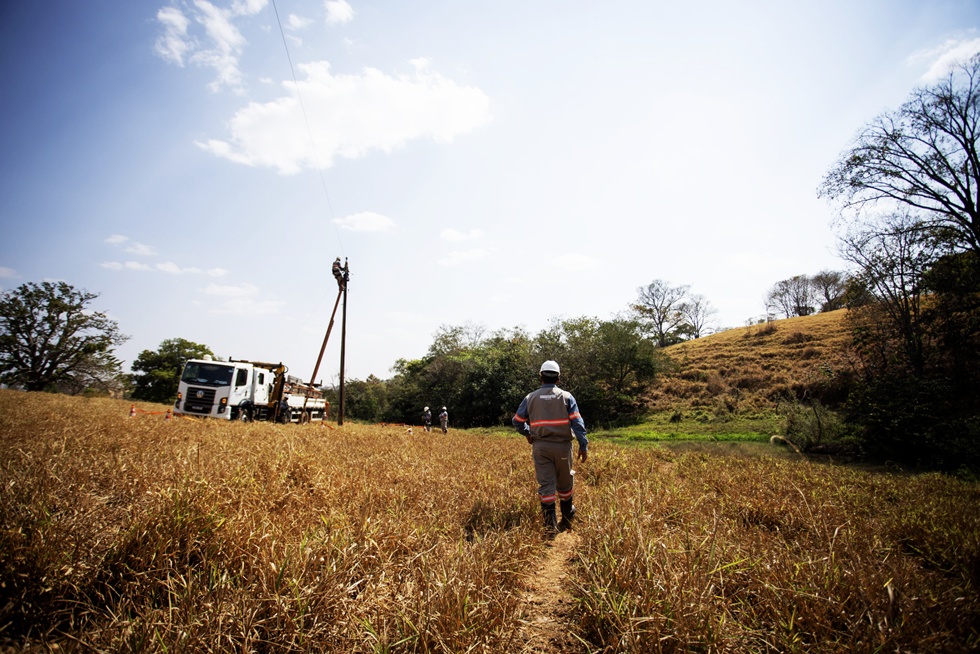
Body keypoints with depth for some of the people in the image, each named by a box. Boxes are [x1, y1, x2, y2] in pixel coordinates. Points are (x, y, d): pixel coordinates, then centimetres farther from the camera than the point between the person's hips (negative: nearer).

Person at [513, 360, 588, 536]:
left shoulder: (530, 398, 2)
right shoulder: (566, 396, -2)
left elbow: (517, 421, 5)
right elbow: (577, 422, -9)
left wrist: (527, 433, 23)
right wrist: (583, 445, -7)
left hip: (540, 447, 0)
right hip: (562, 446, 0)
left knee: (546, 485, 1)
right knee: (564, 483, 17)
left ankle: (550, 525, -5)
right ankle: (567, 519, 34)